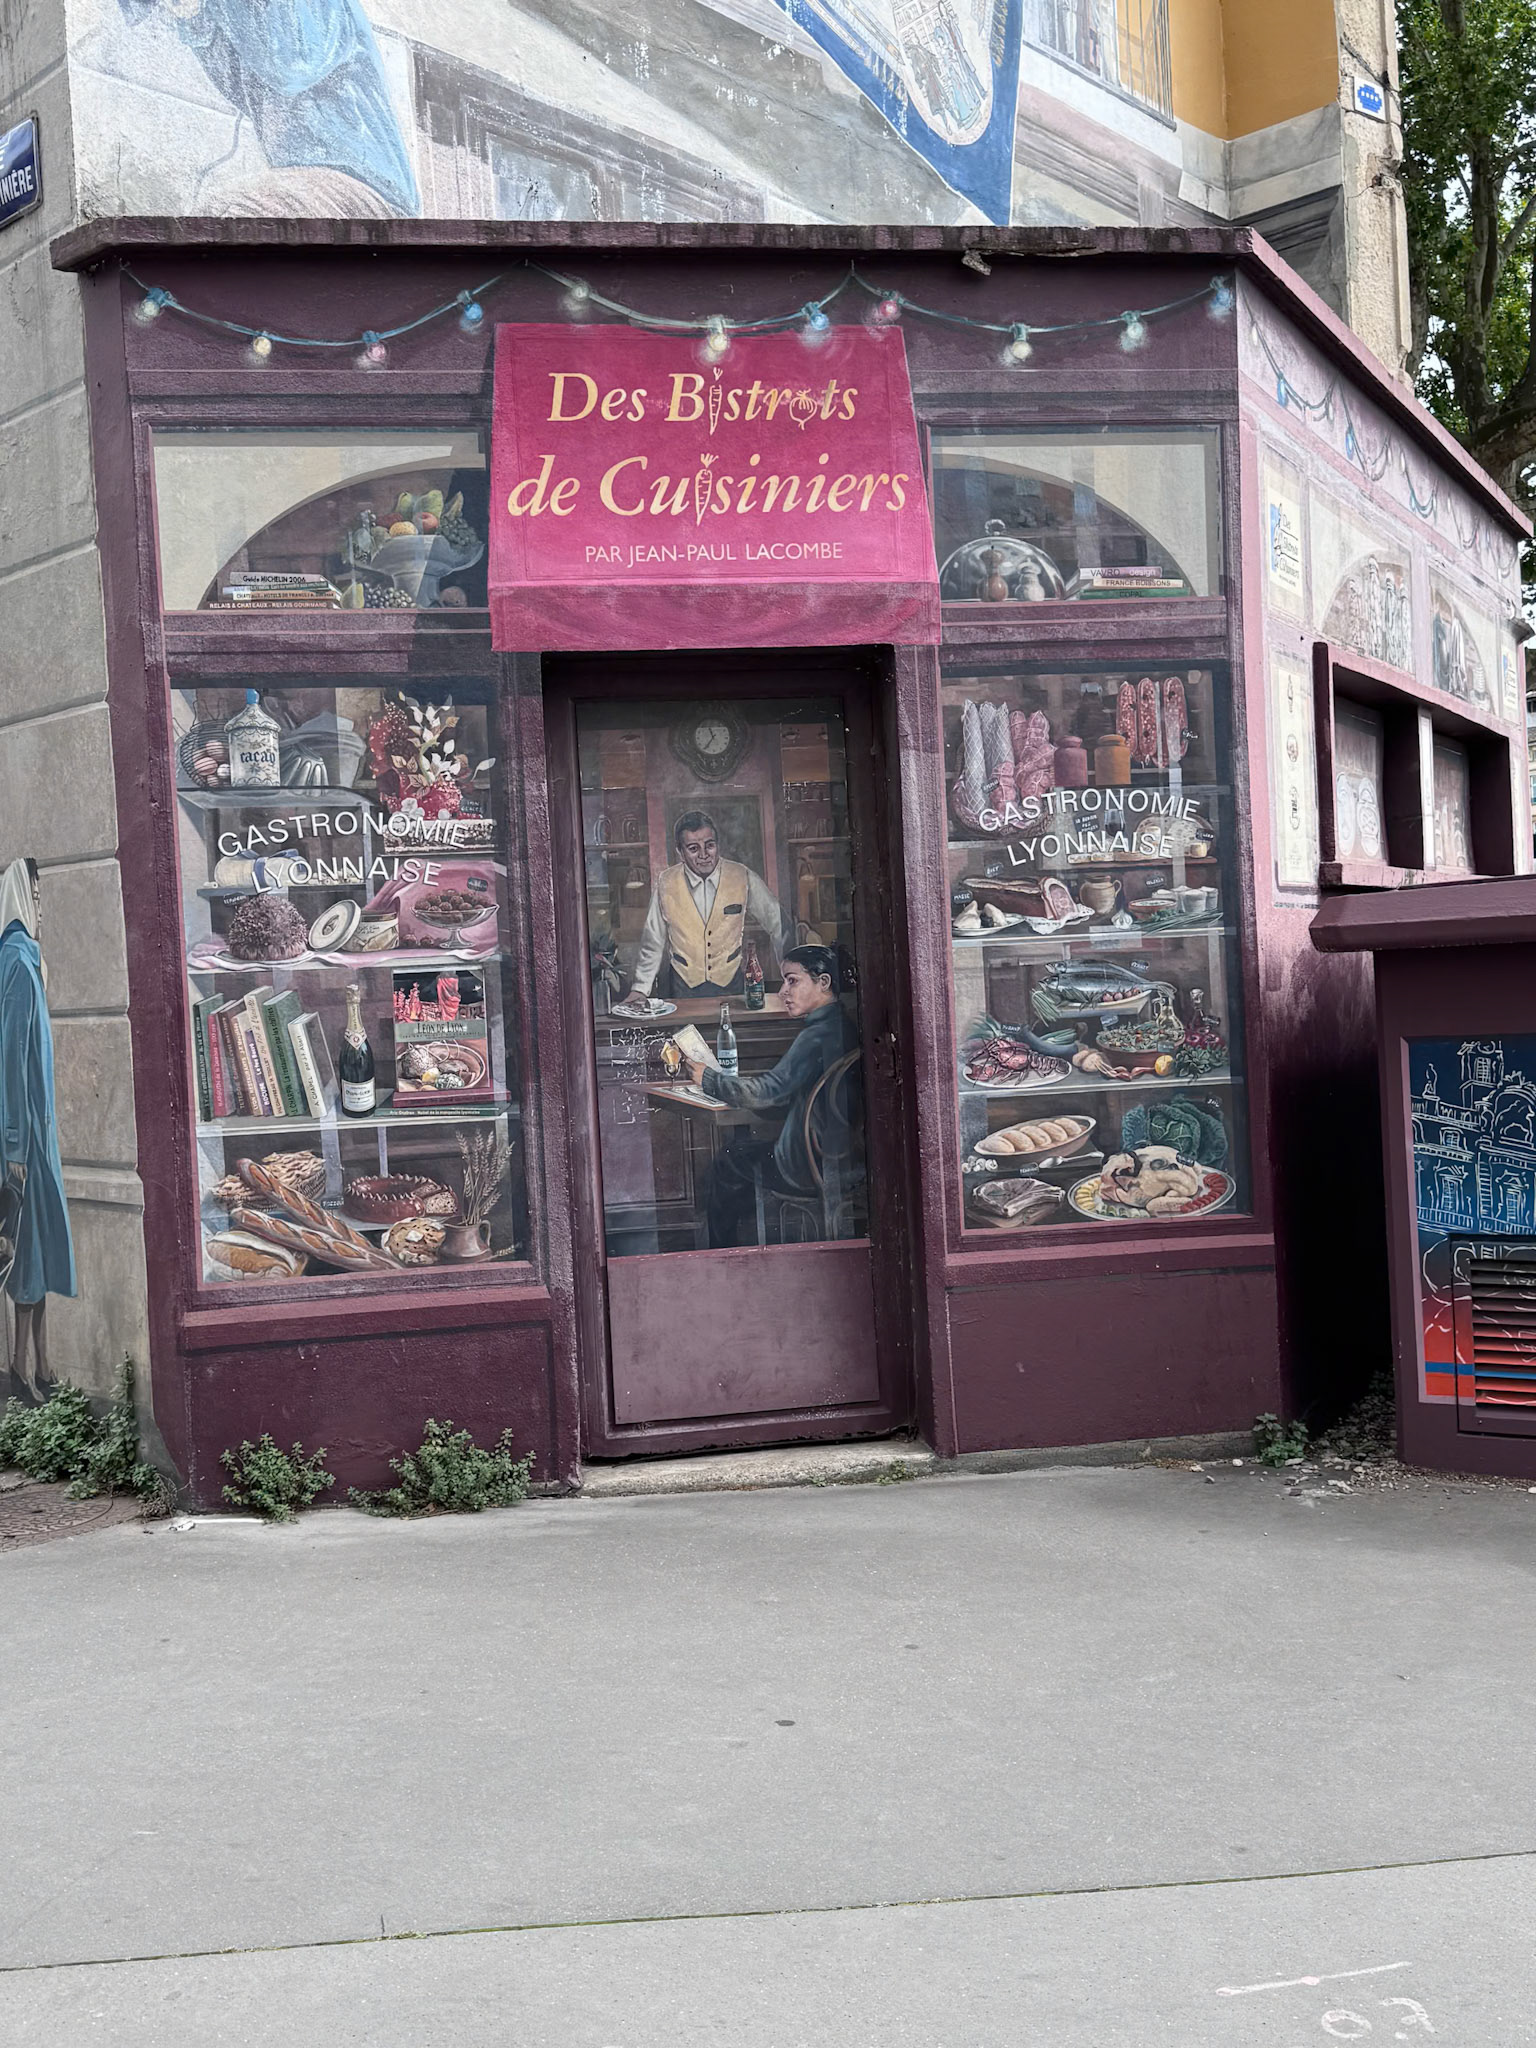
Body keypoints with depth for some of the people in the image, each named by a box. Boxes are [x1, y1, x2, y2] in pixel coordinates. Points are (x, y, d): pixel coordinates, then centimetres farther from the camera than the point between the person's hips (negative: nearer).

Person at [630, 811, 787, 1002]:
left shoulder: (742, 877, -4)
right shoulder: (666, 883, -3)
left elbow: (776, 923, 7)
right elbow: (653, 943, 7)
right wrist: (640, 990, 6)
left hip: (732, 985, 0)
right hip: (684, 989, 1)